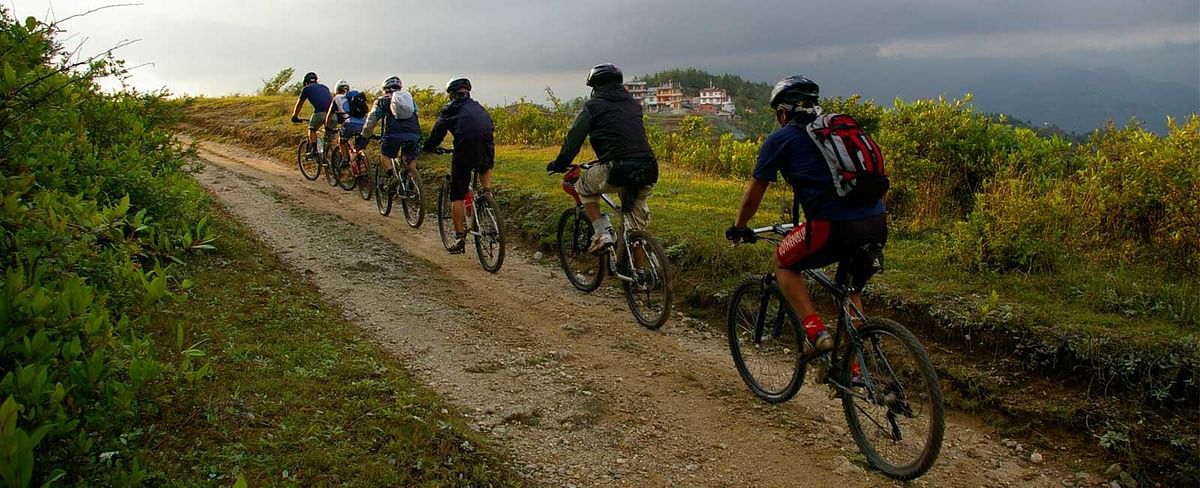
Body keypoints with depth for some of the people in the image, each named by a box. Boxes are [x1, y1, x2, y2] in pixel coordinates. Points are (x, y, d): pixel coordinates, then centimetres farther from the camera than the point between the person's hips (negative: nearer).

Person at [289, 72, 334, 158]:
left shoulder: (306, 89, 19)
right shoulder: (324, 87, 32)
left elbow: (299, 104, 28)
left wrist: (295, 117, 41)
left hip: (320, 112, -4)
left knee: (312, 129, 15)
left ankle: (314, 150, 5)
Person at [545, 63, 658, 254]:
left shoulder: (594, 106, 8)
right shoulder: (633, 104, 25)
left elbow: (574, 138, 6)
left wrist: (559, 164, 19)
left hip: (617, 169, -5)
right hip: (648, 171, 5)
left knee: (584, 187, 23)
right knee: (637, 218, 24)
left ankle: (603, 232, 9)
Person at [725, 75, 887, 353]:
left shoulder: (780, 139, 9)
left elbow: (754, 193, 17)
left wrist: (738, 228, 33)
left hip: (835, 226, -6)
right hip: (877, 225, 6)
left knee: (784, 264, 19)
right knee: (851, 291, 26)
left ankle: (816, 330, 4)